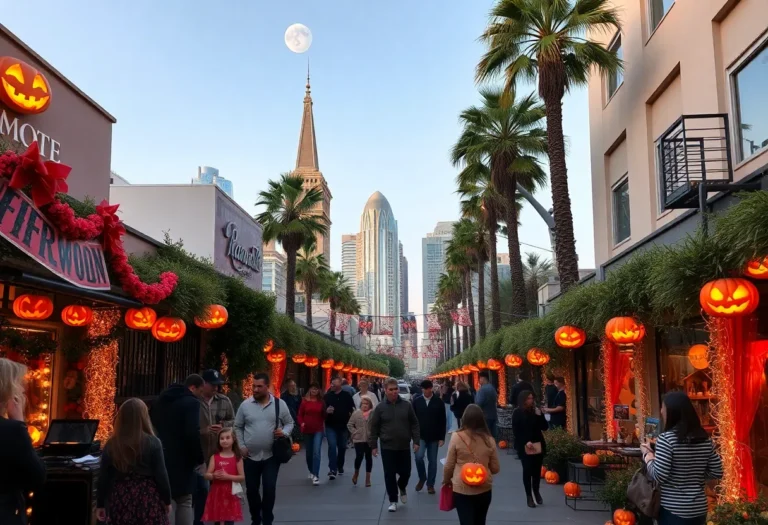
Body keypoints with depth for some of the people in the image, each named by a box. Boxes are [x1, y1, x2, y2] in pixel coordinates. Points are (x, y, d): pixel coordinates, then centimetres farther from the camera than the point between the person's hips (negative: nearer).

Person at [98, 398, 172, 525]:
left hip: (120, 500, 3)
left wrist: (100, 504, 14)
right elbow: (161, 475, -7)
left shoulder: (111, 445, -1)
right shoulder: (153, 443, -9)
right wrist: (167, 500, 5)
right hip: (148, 499, -3)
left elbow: (103, 478, 3)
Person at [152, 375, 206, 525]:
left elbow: (151, 427, 19)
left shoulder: (161, 400, 14)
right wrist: (200, 458, -11)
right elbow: (192, 433, -21)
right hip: (180, 461, -7)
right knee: (184, 502, 1)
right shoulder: (191, 402, -12)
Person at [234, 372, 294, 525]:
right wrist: (241, 446, 0)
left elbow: (289, 423, 7)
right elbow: (238, 427, 8)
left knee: (269, 489, -4)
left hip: (271, 456, -1)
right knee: (251, 490, 10)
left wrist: (284, 432, -13)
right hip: (250, 456, 2)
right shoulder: (245, 404, -1)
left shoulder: (279, 404, -2)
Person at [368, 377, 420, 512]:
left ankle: (402, 488, 40)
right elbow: (373, 428, 0)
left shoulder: (406, 405, 0)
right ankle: (393, 500, 16)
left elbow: (414, 424, 5)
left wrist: (416, 441, -1)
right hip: (387, 447, -1)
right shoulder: (380, 407, -4)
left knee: (405, 472, 8)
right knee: (390, 475, 1)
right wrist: (373, 445, -2)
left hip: (404, 447, 1)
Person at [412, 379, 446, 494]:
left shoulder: (438, 402, -4)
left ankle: (430, 484, 20)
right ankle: (422, 478, 9)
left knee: (432, 461, 6)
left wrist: (442, 437, -5)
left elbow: (442, 421, -2)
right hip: (420, 436, 0)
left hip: (434, 437, 0)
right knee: (419, 457, -16)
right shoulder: (417, 402, -1)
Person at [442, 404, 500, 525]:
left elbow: (449, 465, -4)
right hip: (484, 489, 3)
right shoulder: (489, 439, -4)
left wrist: (446, 480, 15)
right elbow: (495, 469, 4)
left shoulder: (457, 437, -11)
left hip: (462, 489, -3)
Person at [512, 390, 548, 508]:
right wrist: (526, 442, -17)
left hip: (538, 445, 4)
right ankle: (529, 495, 6)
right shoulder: (517, 413, -5)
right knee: (527, 470, -4)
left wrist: (539, 415, -9)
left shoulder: (537, 411, 8)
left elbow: (545, 427, 5)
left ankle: (536, 491, 30)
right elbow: (516, 431, -8)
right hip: (524, 446, -4)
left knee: (537, 470, 7)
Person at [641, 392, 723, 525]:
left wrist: (647, 454, -3)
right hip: (699, 509, 6)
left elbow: (658, 476, -18)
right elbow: (717, 472, 7)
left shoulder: (666, 439, -16)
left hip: (672, 510, -6)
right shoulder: (705, 439, 3)